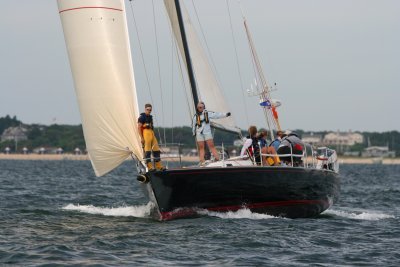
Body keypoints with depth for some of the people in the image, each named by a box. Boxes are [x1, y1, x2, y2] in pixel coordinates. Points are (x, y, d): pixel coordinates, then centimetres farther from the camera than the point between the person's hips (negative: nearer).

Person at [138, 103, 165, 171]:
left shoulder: (150, 117, 21)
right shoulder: (142, 117, -3)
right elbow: (139, 127, -9)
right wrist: (141, 138, -16)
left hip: (152, 134, 8)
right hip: (145, 134, -8)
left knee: (156, 150, 6)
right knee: (147, 151, -9)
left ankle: (159, 166, 10)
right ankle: (150, 167, -9)